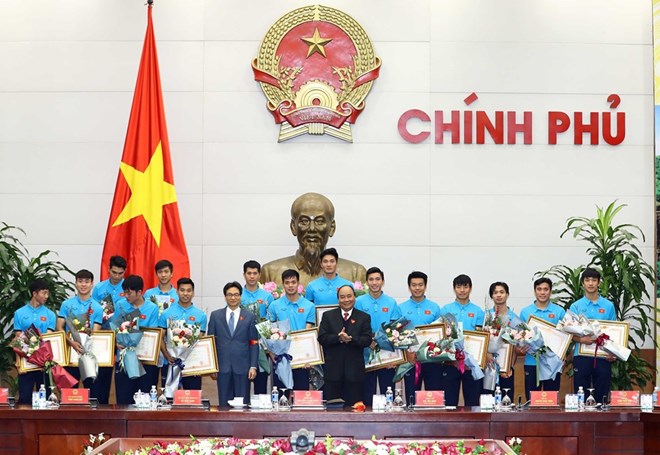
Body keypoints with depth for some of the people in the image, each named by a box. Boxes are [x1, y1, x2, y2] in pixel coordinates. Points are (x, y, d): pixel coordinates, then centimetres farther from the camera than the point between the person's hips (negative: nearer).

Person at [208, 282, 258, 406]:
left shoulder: (249, 317, 6)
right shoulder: (215, 316, 8)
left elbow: (254, 344, 4)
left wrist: (253, 366, -4)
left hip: (242, 367, -1)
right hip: (223, 367, 1)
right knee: (224, 404, 2)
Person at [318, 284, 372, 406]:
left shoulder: (364, 317, 9)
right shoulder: (328, 316, 10)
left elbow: (367, 340, -3)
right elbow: (322, 338, 0)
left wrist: (350, 339, -20)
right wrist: (338, 338, -17)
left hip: (354, 370, 0)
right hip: (333, 369, 0)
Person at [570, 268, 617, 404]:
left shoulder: (608, 306, 6)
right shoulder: (576, 306, 4)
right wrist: (581, 339, -19)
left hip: (603, 356, 1)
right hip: (581, 356, 0)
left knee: (601, 396, 4)